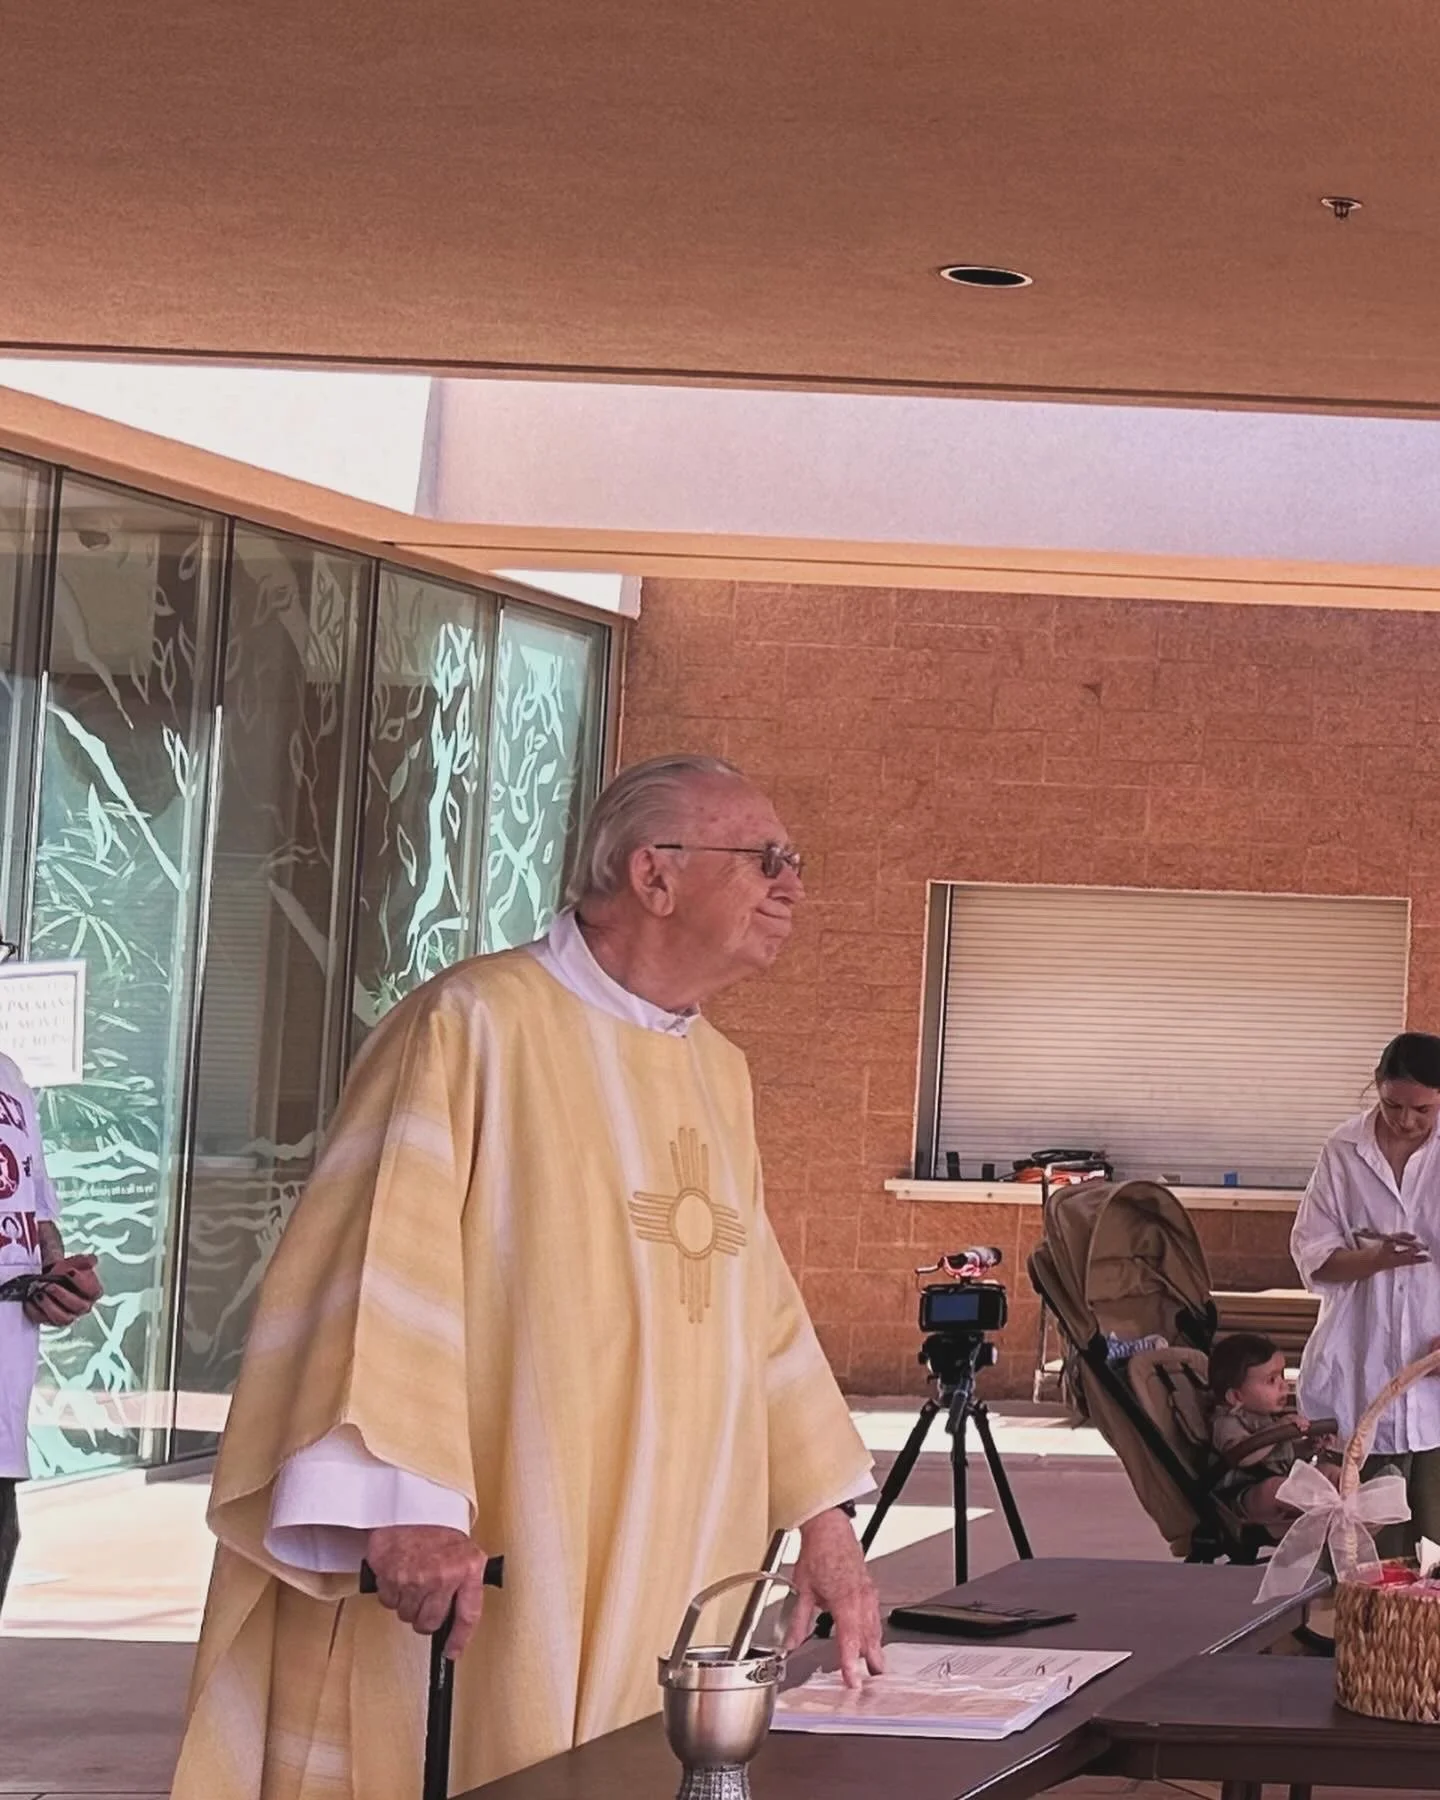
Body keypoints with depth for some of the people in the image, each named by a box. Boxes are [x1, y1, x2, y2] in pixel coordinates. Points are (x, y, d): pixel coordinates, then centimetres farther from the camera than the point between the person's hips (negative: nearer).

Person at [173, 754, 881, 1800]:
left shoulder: (720, 1074, 15)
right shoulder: (480, 1025, -11)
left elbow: (761, 1309, 19)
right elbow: (386, 1262, -19)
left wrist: (825, 1525, 13)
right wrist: (406, 1502, -29)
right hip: (472, 1573, -7)